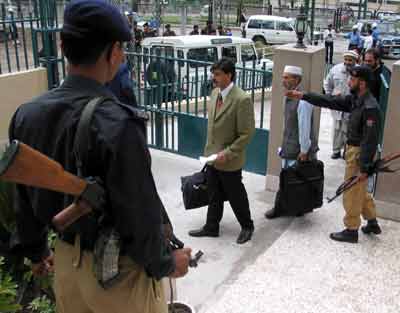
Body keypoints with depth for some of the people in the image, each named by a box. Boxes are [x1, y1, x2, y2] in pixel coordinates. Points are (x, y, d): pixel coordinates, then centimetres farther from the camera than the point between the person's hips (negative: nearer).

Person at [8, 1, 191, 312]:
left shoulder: (26, 114, -6)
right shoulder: (119, 123, -28)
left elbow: (22, 196, 4)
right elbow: (138, 214, -23)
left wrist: (35, 250, 19)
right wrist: (165, 263, -5)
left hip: (65, 259, 6)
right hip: (117, 268, -6)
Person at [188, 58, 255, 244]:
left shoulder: (242, 99, -21)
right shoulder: (215, 93, 4)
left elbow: (247, 134, -19)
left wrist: (227, 154, -21)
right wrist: (209, 150, 14)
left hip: (229, 160, -7)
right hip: (212, 155, 7)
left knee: (235, 195, 11)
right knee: (214, 196, 18)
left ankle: (247, 226, 33)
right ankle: (211, 227, 34)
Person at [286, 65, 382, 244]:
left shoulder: (370, 108, -24)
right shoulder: (355, 99, 3)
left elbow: (370, 140, -25)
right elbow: (330, 101, 7)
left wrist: (364, 167, -24)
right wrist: (303, 96, 4)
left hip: (360, 154, -10)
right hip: (353, 150, 10)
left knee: (352, 193, 5)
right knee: (360, 191, 23)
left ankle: (351, 231, 20)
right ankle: (372, 223, 38)